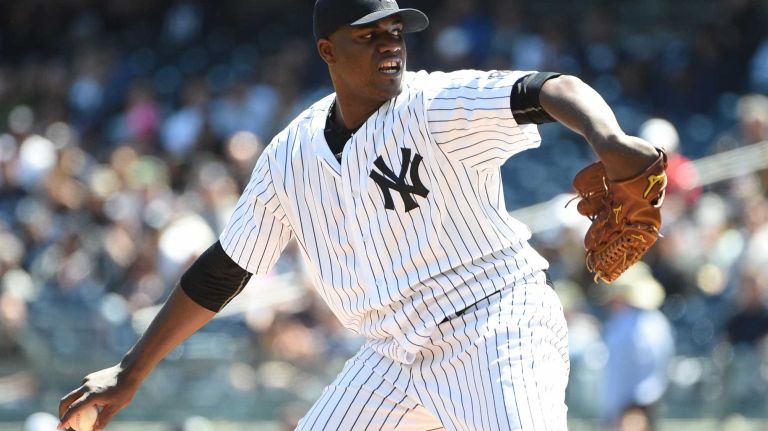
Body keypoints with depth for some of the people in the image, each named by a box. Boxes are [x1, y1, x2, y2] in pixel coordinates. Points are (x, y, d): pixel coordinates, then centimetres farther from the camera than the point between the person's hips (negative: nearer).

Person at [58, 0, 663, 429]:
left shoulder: (438, 106, -11)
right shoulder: (291, 156, 7)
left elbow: (550, 92, -28)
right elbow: (221, 271, 15)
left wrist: (607, 140, -52)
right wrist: (130, 374, 15)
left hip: (498, 325, -6)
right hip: (396, 354, 6)